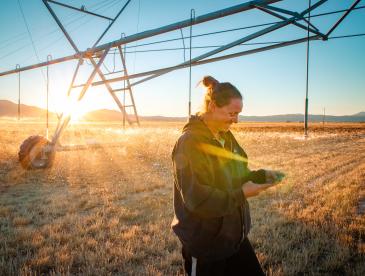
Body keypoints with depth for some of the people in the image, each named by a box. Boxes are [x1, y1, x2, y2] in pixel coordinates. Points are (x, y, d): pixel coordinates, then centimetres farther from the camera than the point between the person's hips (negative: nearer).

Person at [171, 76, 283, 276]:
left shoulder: (226, 136, 4)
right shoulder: (189, 143, -23)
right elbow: (197, 200, -26)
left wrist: (261, 175, -4)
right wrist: (241, 194, -23)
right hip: (205, 243, -8)